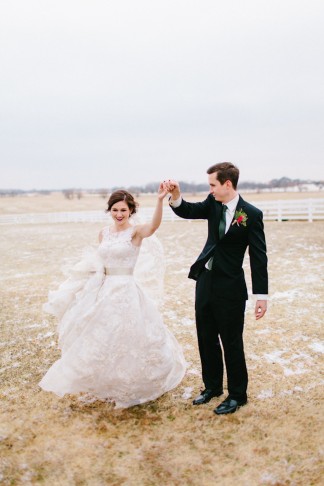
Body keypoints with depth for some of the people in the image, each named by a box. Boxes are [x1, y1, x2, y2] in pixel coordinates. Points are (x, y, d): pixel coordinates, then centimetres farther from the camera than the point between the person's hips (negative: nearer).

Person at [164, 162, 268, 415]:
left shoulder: (251, 214, -15)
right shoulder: (213, 204, 1)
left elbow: (258, 257, -13)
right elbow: (187, 211, 10)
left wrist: (262, 295, -14)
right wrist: (175, 196, -12)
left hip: (230, 289, -6)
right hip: (205, 280, 6)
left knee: (231, 343, 5)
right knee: (206, 339, 17)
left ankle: (237, 395, 24)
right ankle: (212, 386, 35)